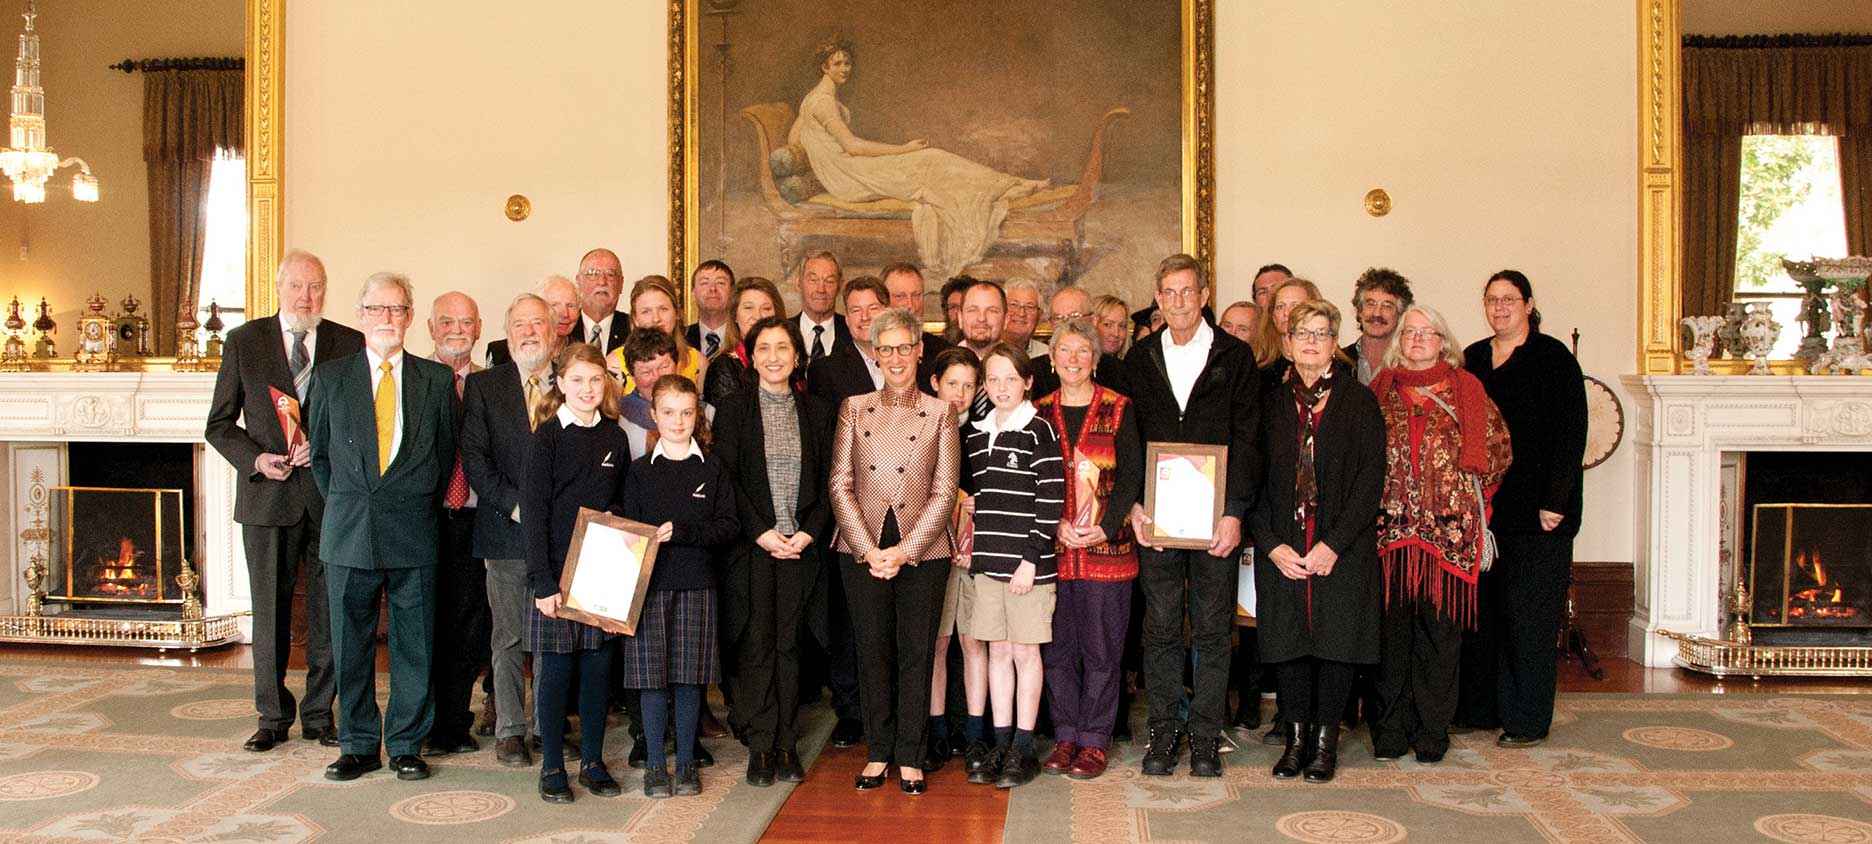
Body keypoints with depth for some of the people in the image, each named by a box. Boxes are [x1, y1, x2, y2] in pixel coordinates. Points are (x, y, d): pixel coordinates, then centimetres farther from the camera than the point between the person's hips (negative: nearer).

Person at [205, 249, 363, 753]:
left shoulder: (350, 345, 4)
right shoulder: (244, 342, 4)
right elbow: (219, 424, 7)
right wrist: (254, 459, -10)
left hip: (330, 494, 0)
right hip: (268, 496, 0)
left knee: (328, 611, 6)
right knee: (269, 611, 6)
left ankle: (319, 713, 18)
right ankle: (273, 716, 18)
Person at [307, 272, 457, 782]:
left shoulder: (437, 379, 5)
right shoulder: (330, 377, 8)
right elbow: (319, 453, 13)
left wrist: (422, 505, 7)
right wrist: (343, 506, 9)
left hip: (414, 533, -1)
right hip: (349, 532, 1)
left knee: (414, 645, 4)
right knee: (350, 645, 7)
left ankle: (405, 745, 17)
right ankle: (359, 745, 20)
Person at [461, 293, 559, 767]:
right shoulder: (484, 386, 5)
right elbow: (473, 456, -2)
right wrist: (513, 504, -12)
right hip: (507, 531, -1)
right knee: (508, 637, 4)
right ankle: (510, 731, 13)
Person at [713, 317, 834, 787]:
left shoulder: (817, 412, 9)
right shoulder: (734, 410, 3)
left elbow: (827, 480, 7)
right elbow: (726, 479, -2)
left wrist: (808, 533, -6)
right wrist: (761, 533, -11)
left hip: (802, 548, 2)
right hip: (752, 547, -2)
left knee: (789, 646, 5)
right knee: (755, 646, 0)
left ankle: (787, 744, 12)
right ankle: (761, 746, 7)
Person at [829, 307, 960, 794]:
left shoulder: (940, 414, 3)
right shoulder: (854, 409, 7)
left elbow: (944, 491, -1)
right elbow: (840, 484, 1)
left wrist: (904, 550, -10)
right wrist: (869, 550, -9)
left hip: (923, 551, -1)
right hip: (862, 550, 1)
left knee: (916, 654, 4)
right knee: (873, 652, 8)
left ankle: (909, 758, 15)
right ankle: (878, 753, 21)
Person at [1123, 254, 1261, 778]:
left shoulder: (1234, 356, 4)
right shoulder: (1140, 358, 10)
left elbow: (1245, 437, -1)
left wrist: (1234, 512, -9)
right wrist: (1134, 504, -4)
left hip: (1215, 515, -1)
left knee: (1212, 631, 4)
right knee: (1161, 628, 5)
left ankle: (1205, 737, 14)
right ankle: (1164, 734, 15)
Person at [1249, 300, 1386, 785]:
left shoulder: (1359, 401, 2)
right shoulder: (1271, 402, 8)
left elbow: (1371, 478, -4)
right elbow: (1253, 480, 4)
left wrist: (1334, 544, -12)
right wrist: (1272, 544, -8)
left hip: (1343, 549, -1)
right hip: (1282, 549, 2)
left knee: (1335, 639, 2)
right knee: (1288, 639, 4)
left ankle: (1325, 742, 15)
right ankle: (1296, 739, 17)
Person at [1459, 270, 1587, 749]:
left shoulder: (1553, 359, -4)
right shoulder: (1472, 360, 12)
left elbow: (1571, 435, -9)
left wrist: (1554, 502, -14)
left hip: (1535, 513, -5)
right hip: (1483, 508, 5)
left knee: (1529, 616, 0)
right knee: (1483, 610, 8)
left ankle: (1527, 719, 9)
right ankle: (1482, 706, 20)